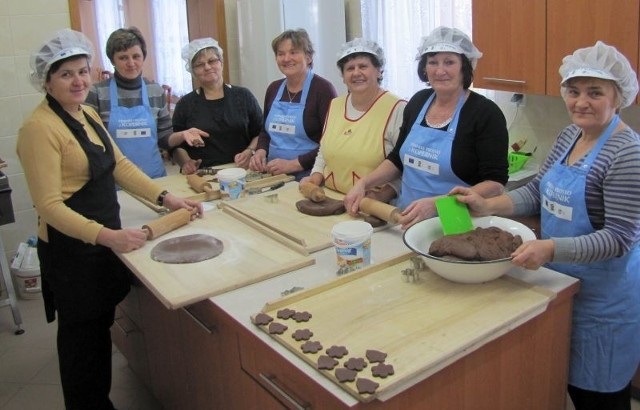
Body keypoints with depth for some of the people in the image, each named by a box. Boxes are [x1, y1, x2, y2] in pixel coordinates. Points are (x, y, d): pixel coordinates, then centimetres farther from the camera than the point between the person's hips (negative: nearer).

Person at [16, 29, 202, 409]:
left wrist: (166, 197, -2)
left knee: (102, 329, 22)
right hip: (72, 251, -8)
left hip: (104, 241, 8)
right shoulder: (40, 128, -19)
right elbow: (49, 205, -24)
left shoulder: (87, 114, 7)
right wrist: (106, 236, -35)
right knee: (82, 338, 9)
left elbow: (120, 165, 9)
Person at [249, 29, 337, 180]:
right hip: (274, 176, 5)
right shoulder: (273, 88, 11)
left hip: (308, 177, -5)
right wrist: (261, 151, 3)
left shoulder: (322, 88, -6)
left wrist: (294, 164, -16)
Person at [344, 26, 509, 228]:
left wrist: (436, 204, -26)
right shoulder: (418, 101, 6)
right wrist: (363, 183, 1)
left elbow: (495, 184, -14)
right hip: (406, 221, 4)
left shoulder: (485, 113, -10)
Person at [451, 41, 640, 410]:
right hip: (562, 283, 7)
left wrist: (551, 249, -36)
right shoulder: (570, 135, 3)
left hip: (603, 299, -7)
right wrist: (488, 206, -6)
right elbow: (539, 190, 9)